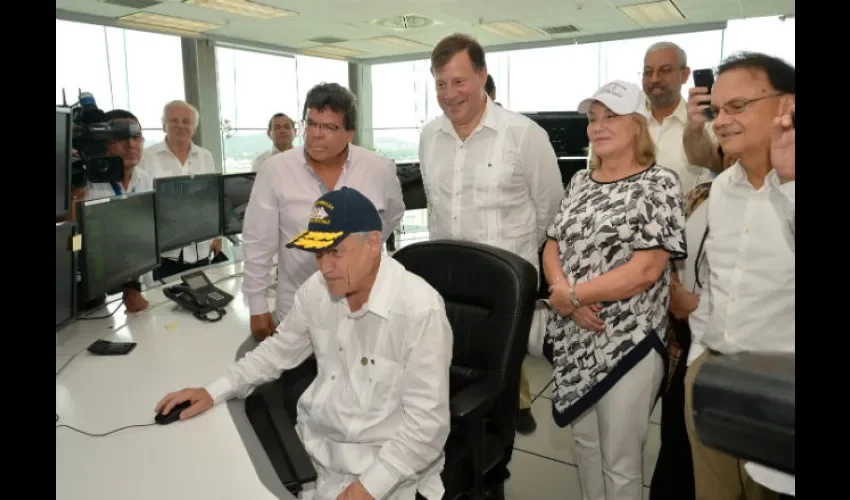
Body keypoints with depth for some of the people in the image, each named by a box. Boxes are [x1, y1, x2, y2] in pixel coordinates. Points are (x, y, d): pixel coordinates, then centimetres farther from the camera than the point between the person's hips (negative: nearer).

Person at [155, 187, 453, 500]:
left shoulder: (421, 310, -23)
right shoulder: (316, 290, -4)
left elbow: (427, 422, -19)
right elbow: (279, 350, 13)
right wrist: (213, 392, 4)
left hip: (386, 464, -5)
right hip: (313, 442, 5)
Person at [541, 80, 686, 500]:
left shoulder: (659, 183, -10)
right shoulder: (580, 182, 9)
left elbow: (645, 270, -18)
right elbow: (552, 246, 8)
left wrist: (570, 296, -16)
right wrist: (563, 291, -13)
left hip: (628, 343, -5)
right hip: (576, 338, 6)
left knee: (620, 459, 9)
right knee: (585, 442, 20)